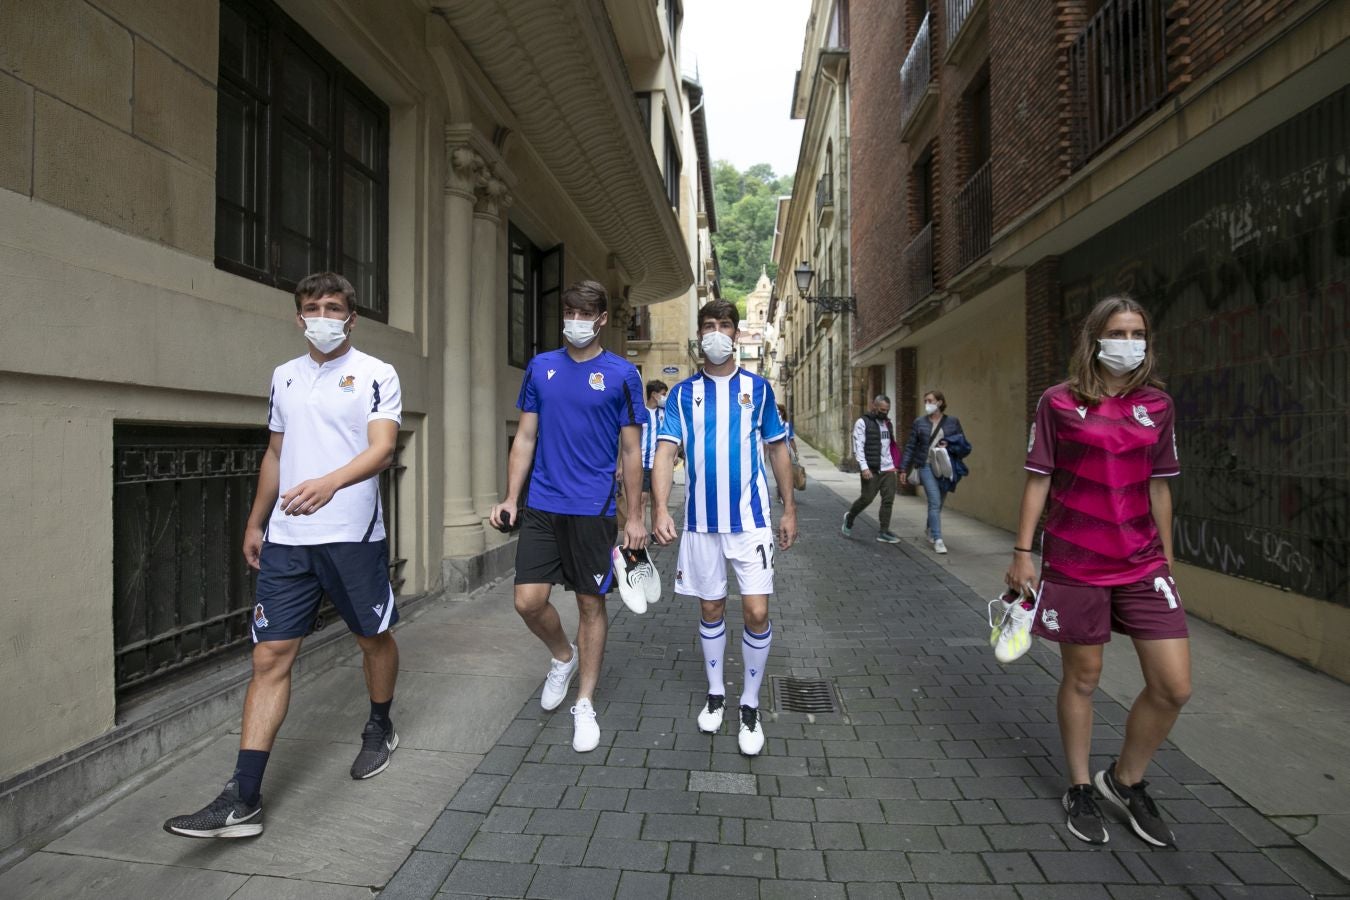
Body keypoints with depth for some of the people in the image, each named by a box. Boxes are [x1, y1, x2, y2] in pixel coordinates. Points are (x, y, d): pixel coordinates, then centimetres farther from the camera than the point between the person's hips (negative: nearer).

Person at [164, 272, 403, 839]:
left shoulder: (376, 375, -3)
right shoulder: (284, 377, 14)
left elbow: (382, 449, -16)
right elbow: (275, 455, 21)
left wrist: (330, 481, -33)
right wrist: (255, 523, 20)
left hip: (354, 535, -4)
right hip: (286, 539, 4)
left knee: (374, 638, 12)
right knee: (270, 656, 1)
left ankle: (380, 729, 37)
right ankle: (243, 799, 7)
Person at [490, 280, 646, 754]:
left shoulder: (622, 374, -1)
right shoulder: (540, 368, 7)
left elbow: (631, 451, 0)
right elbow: (525, 438, 10)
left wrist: (635, 516, -3)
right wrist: (510, 498, 4)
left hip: (593, 510, -2)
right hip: (541, 507, 3)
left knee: (591, 604, 7)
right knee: (528, 601, 0)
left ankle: (585, 704, 24)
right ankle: (563, 657, 32)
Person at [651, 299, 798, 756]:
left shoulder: (757, 387, 3)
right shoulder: (683, 392, 3)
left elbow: (777, 449, 9)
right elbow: (665, 451, -5)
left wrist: (790, 508, 7)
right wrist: (659, 508, -19)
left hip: (750, 517, -1)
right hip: (701, 519, 1)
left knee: (756, 612, -5)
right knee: (710, 609, 12)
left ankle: (750, 705, 17)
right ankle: (715, 695, 32)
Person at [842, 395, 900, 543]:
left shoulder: (887, 423, 15)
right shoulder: (862, 422, -6)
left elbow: (891, 444, 20)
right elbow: (858, 446, -12)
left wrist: (894, 464, 13)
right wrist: (864, 467, -20)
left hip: (888, 469, 6)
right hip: (871, 469, -6)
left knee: (888, 500, 2)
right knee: (867, 498, -2)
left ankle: (884, 532, 9)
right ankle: (849, 517, 25)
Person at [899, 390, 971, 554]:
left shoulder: (953, 422, 5)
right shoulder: (919, 422, 3)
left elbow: (963, 444, 9)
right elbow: (910, 446, 4)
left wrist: (949, 445, -12)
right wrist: (903, 468, 1)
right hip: (927, 466, -2)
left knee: (939, 503, 13)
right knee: (935, 502, -13)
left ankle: (929, 529, 39)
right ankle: (938, 540, -9)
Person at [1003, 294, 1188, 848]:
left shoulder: (1156, 406, 7)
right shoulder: (1059, 403, -4)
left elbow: (1159, 488, 12)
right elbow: (1038, 481, -3)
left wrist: (1166, 558, 14)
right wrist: (1022, 551, -5)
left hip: (1142, 565, 4)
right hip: (1073, 564, -3)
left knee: (1174, 686, 1)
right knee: (1082, 677, 8)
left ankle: (1125, 781, 27)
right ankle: (1080, 790, 29)